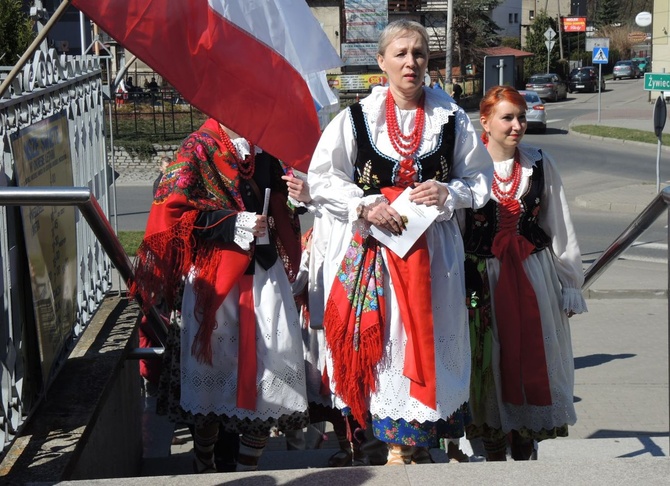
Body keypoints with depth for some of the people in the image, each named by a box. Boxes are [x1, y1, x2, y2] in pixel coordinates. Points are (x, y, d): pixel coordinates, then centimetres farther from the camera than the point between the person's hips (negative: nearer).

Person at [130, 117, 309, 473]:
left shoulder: (265, 149, 13)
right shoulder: (199, 149, -3)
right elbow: (171, 213, -12)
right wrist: (233, 225, -16)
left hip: (264, 275, 4)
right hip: (213, 280, -4)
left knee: (269, 374, 1)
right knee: (211, 366, 6)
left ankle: (248, 467, 16)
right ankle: (204, 468, 25)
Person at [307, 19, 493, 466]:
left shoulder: (452, 119, 5)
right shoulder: (355, 118, 1)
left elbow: (480, 181, 11)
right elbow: (322, 180, 3)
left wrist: (448, 193, -9)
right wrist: (366, 206, -11)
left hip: (433, 252, 1)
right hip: (370, 250, -1)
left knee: (427, 342, 2)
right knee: (381, 342, -2)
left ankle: (406, 442, 18)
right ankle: (402, 441, 11)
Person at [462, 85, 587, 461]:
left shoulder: (540, 164, 2)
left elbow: (561, 229, 7)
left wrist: (570, 285, 7)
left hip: (534, 275, 2)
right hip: (484, 279, -2)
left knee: (533, 363, 7)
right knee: (490, 363, 5)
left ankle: (526, 450, 22)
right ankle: (495, 454, 20)